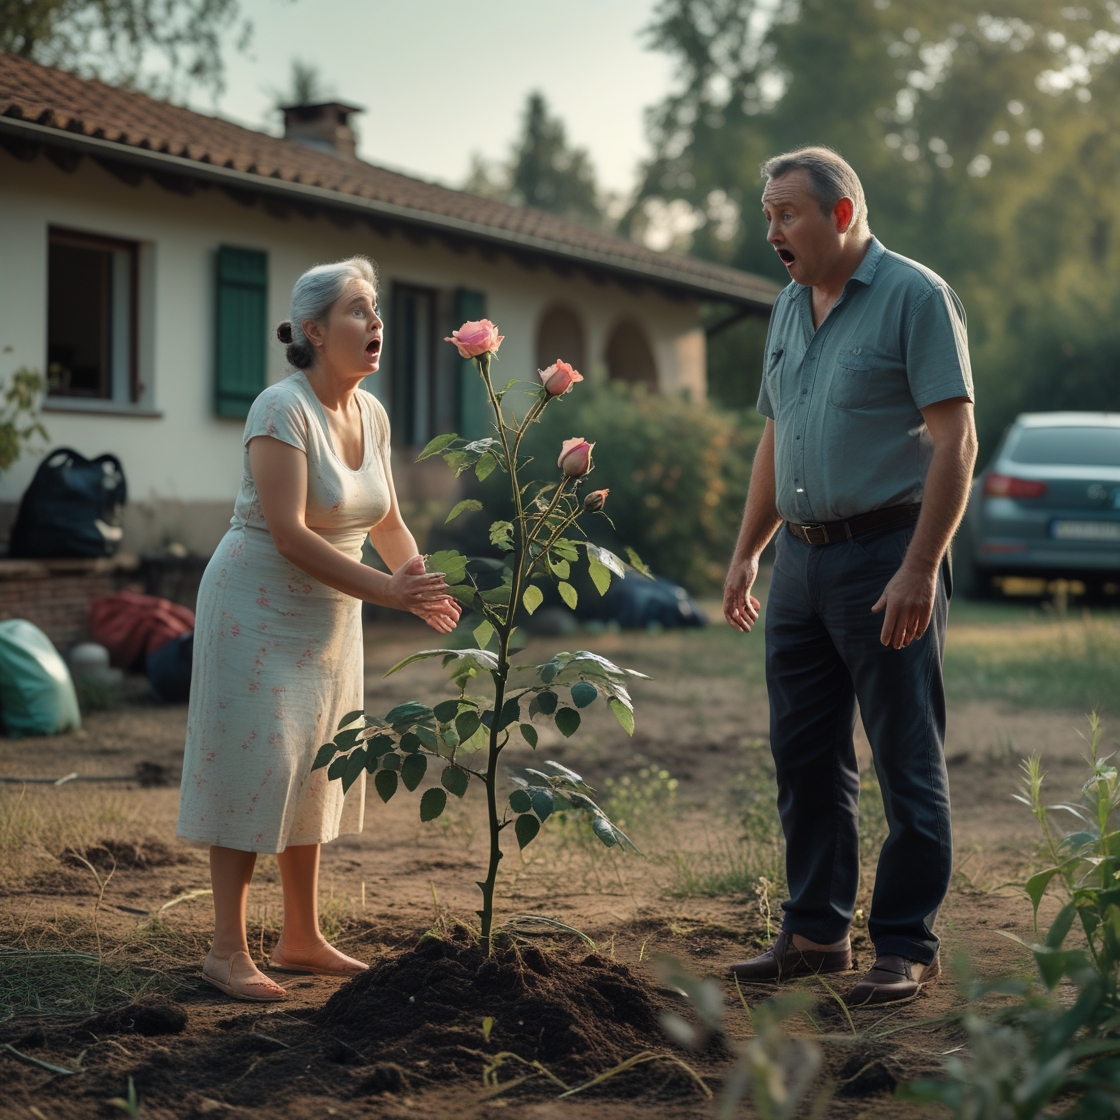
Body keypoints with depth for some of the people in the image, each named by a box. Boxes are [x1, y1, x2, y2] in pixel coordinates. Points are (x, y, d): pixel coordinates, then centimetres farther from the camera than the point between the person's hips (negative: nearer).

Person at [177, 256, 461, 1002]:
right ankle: (228, 952, 1)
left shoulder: (372, 414, 4)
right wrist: (386, 590, -31)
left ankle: (303, 940, 22)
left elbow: (387, 520, 10)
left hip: (329, 618, 8)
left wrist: (422, 583, -9)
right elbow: (288, 533, -27)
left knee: (313, 776, 12)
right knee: (255, 771, -6)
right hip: (259, 610, -8)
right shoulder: (283, 409, -20)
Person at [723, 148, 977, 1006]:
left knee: (907, 764, -1)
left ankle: (908, 948, 8)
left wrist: (920, 569, -20)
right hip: (802, 559, 8)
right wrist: (748, 550, 18)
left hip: (887, 557, -7)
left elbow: (955, 440, -14)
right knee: (805, 757, 11)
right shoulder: (790, 308, 15)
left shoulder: (915, 298, -8)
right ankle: (816, 931, 22)